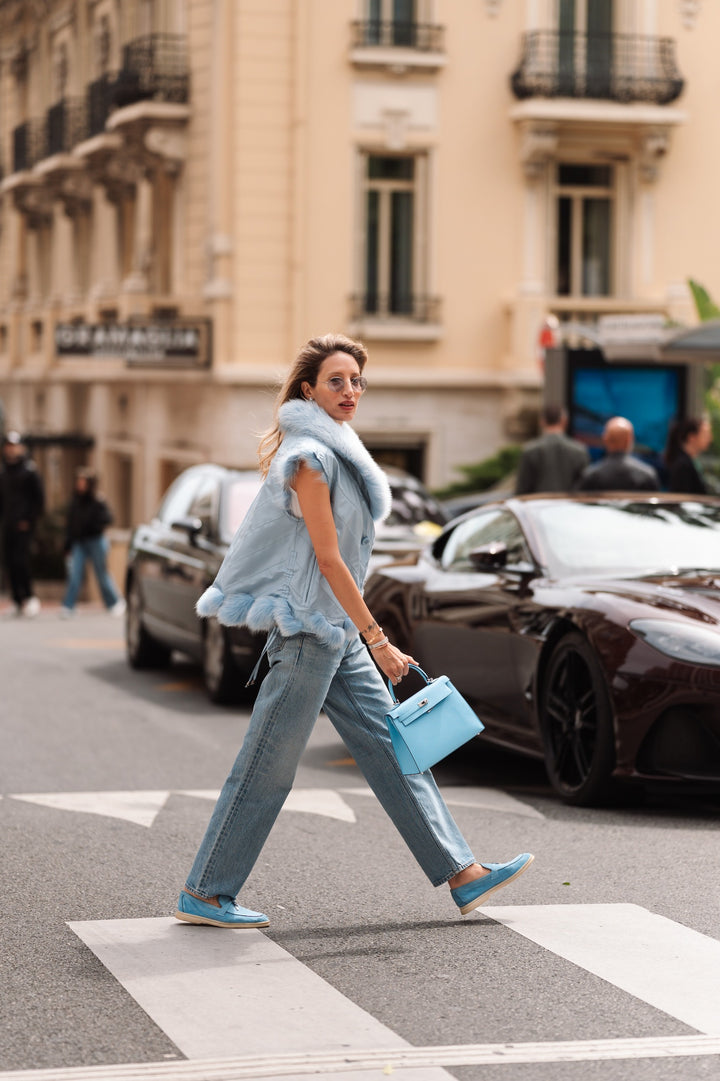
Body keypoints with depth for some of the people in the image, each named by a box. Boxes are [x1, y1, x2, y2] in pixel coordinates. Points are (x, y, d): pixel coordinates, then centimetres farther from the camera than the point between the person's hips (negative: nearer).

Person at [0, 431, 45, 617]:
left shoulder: (30, 471, -4)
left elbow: (39, 499, -5)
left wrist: (29, 520, -10)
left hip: (24, 525, -6)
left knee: (20, 559, -15)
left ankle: (29, 597, -4)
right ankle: (18, 601, 7)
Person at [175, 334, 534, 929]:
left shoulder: (335, 449, 14)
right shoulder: (309, 456, -16)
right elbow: (327, 557, -18)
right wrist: (378, 640, -17)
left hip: (337, 632, 10)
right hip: (307, 624, -10)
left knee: (392, 747, 8)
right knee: (268, 768, -3)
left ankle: (462, 873, 11)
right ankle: (204, 894, 7)